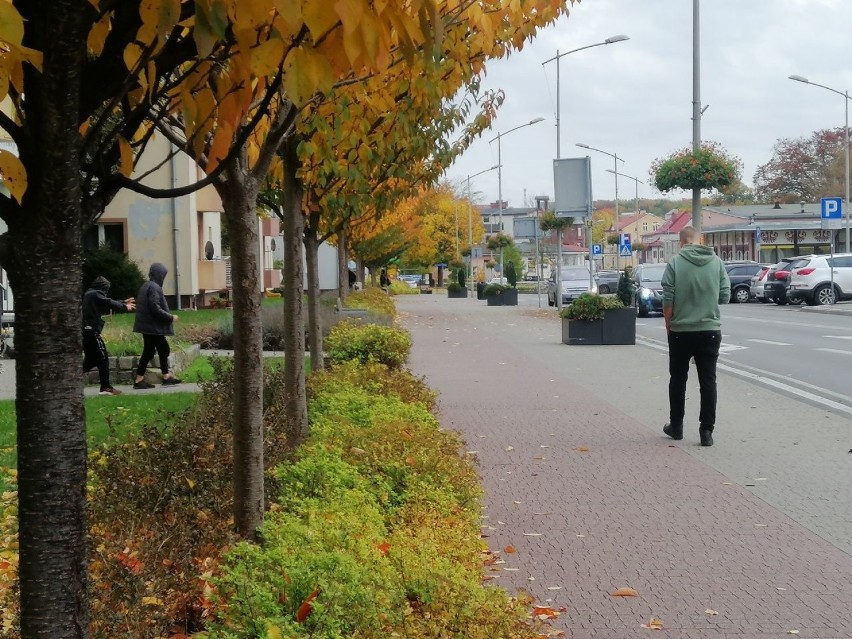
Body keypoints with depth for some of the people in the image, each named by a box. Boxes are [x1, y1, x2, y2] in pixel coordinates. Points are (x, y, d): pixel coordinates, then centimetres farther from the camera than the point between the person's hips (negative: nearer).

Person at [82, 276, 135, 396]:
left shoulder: (88, 295, 21)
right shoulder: (96, 294, -8)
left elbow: (107, 305, 26)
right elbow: (109, 303, -14)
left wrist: (123, 303, 30)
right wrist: (124, 307, 1)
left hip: (85, 331, 10)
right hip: (91, 331, -10)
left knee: (91, 359, 17)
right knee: (103, 359, -4)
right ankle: (106, 387, -3)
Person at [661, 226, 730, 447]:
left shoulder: (676, 263, -9)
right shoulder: (717, 262, -2)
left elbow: (667, 299, -9)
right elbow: (725, 296, 2)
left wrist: (668, 324, 5)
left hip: (680, 331, -1)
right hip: (710, 330, 1)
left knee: (678, 379, 14)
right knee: (708, 381, 5)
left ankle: (676, 426, 22)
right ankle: (707, 431, 2)